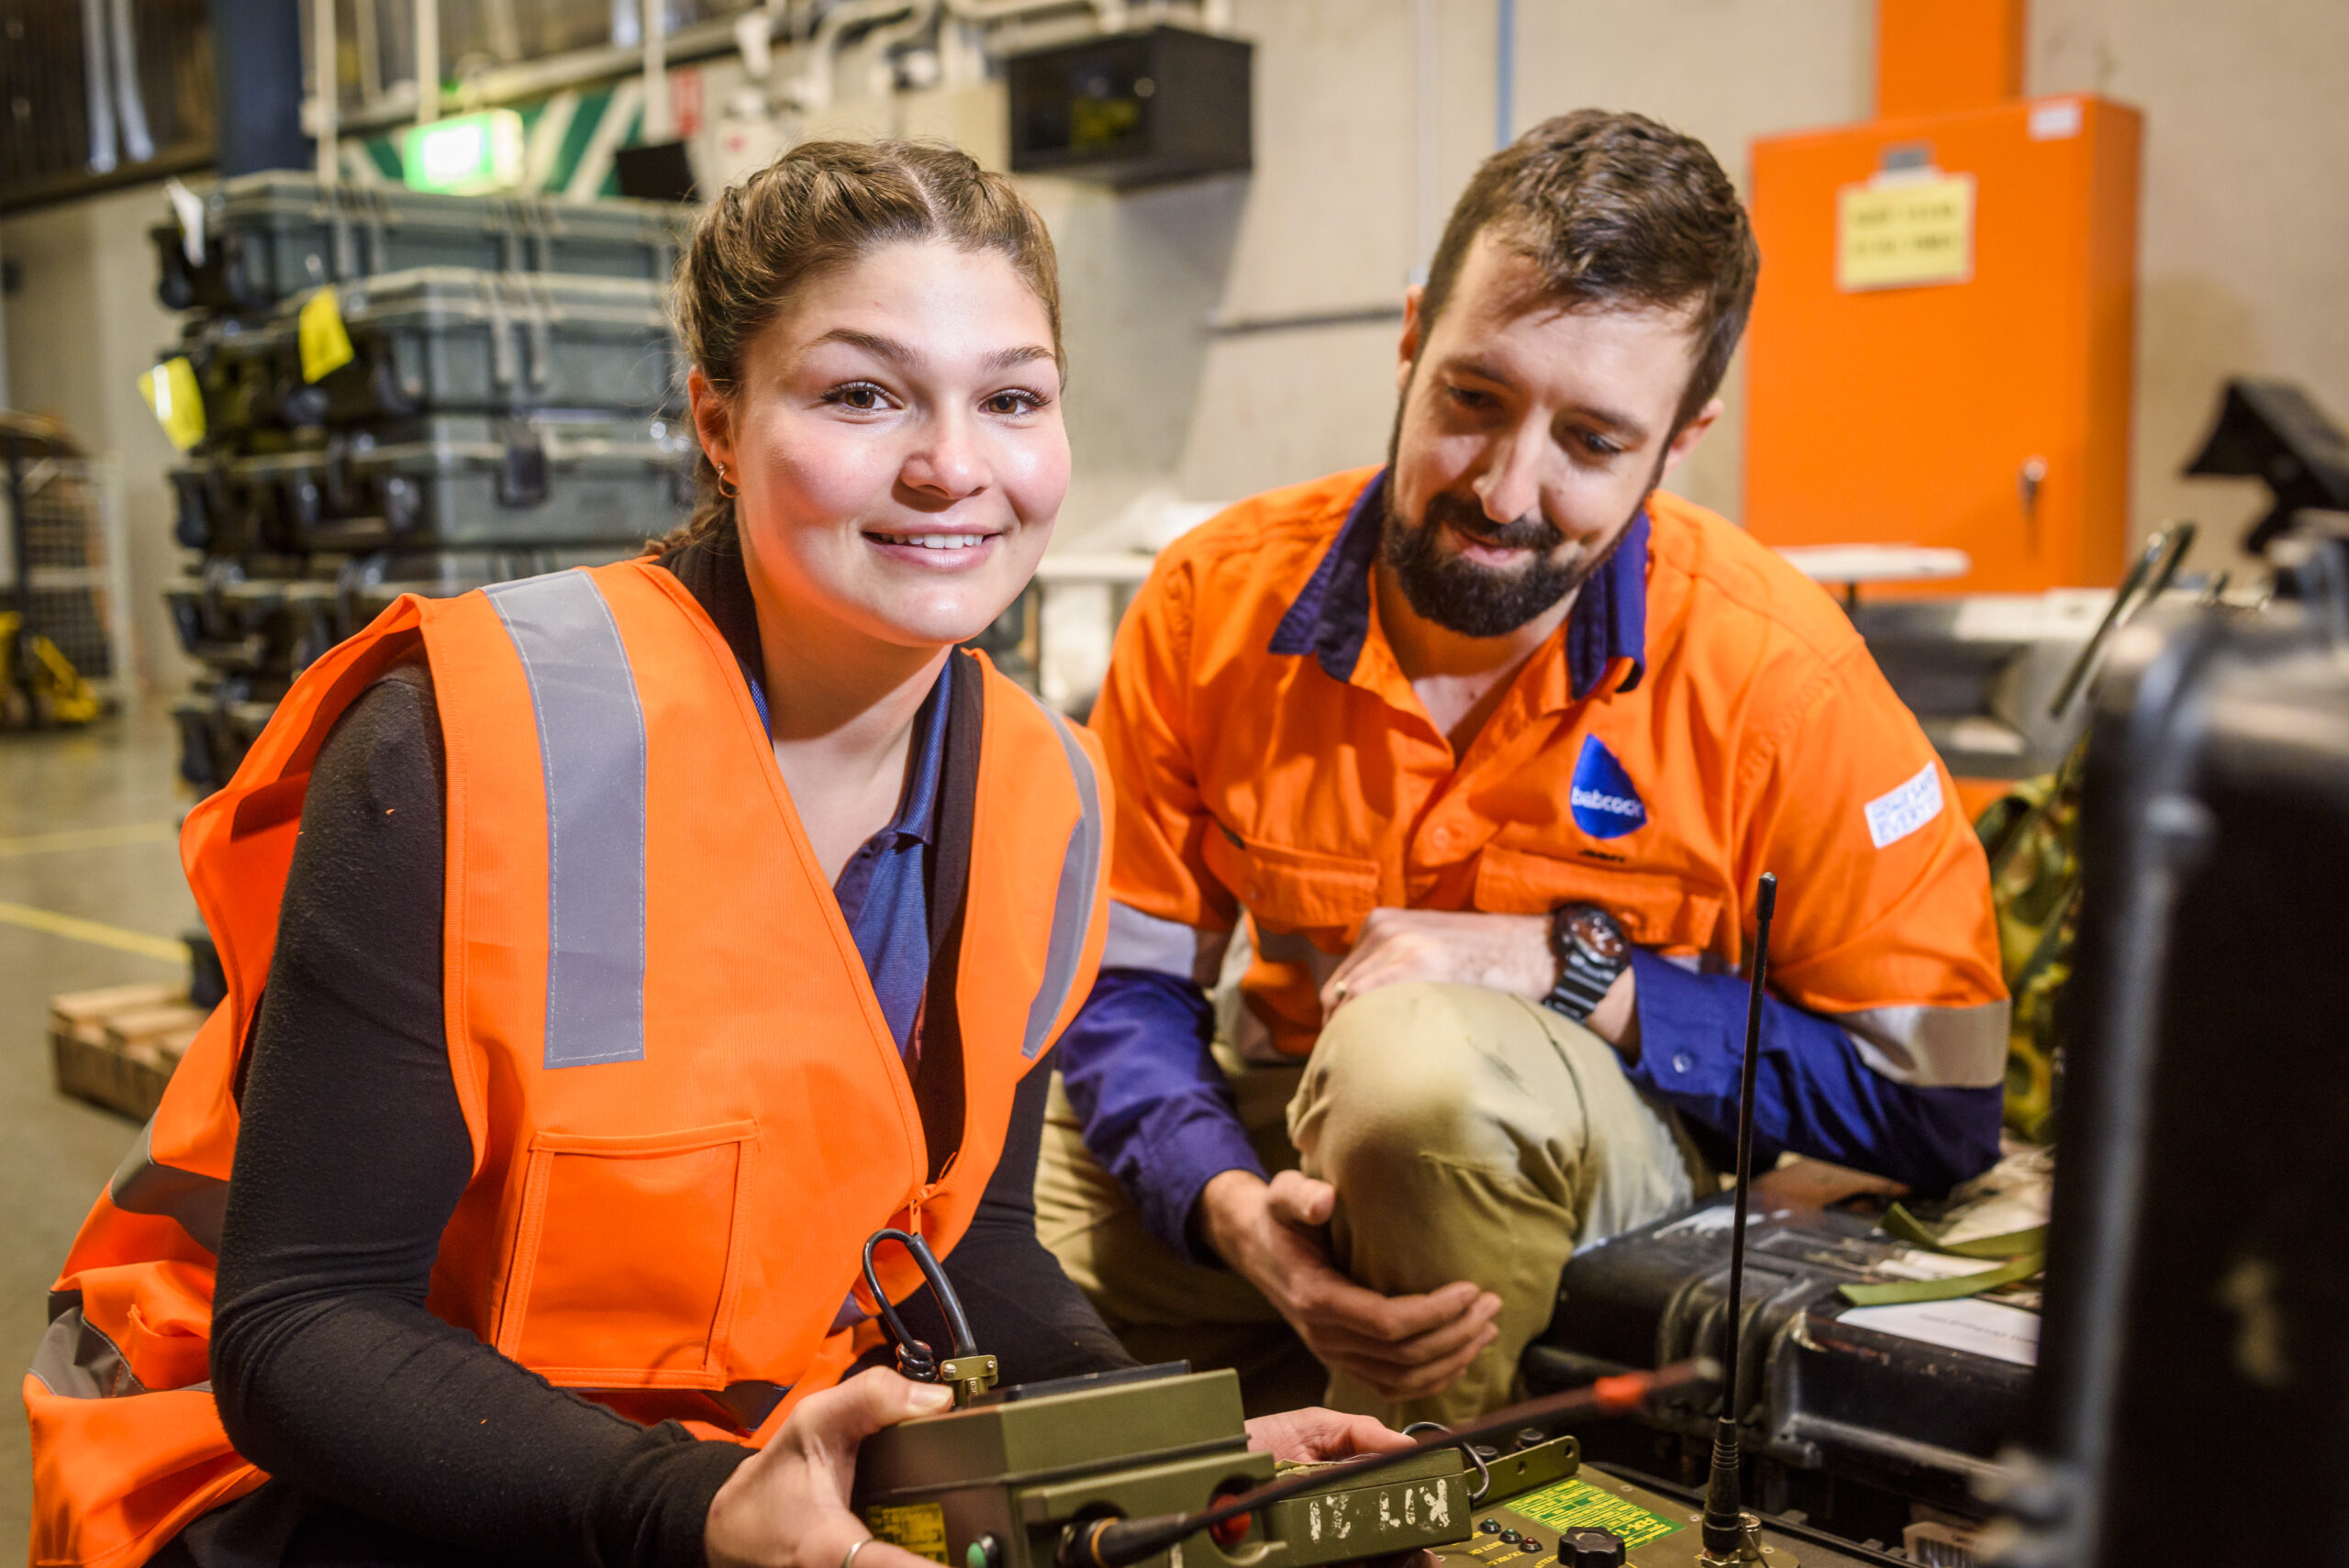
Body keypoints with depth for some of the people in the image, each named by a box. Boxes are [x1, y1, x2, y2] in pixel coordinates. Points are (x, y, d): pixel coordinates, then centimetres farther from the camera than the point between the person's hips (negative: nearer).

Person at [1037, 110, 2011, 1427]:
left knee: (1420, 1055, -37)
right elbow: (1123, 984, -4)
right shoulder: (1217, 599, -12)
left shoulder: (1770, 670, -20)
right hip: (1282, 1120, 4)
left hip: (1609, 1148, -3)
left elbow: (1946, 1108, -16)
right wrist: (1230, 1202, -25)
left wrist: (1576, 969, -25)